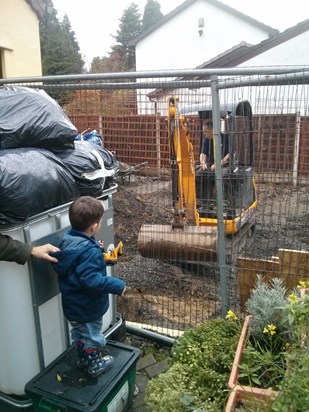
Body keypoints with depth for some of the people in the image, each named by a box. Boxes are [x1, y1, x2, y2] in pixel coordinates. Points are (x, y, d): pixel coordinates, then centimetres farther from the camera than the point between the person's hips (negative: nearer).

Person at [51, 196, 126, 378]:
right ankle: (95, 365, 36)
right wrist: (118, 285, -30)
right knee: (92, 336, 16)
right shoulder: (89, 252, -34)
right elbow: (92, 280, -38)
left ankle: (84, 359, 48)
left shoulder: (68, 240, -8)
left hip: (72, 304, 8)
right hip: (88, 307, -8)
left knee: (80, 333, 28)